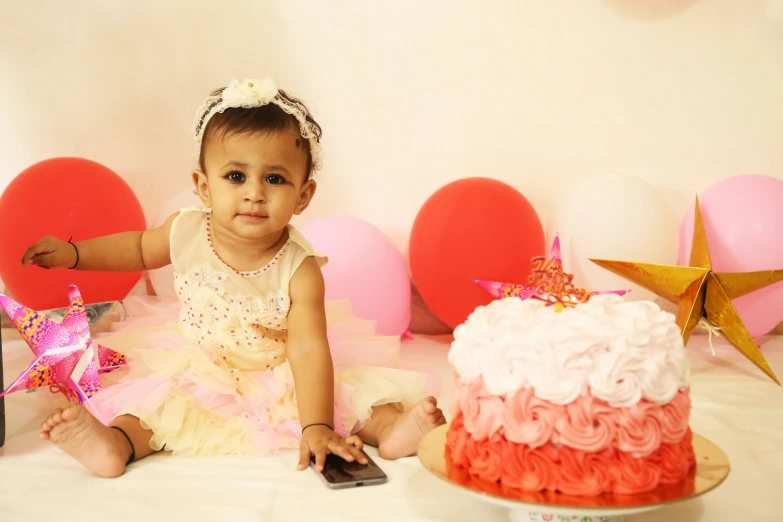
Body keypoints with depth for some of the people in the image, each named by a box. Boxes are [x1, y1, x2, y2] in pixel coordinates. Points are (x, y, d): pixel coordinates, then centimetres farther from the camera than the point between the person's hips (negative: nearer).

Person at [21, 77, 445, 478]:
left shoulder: (299, 270, -24)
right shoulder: (186, 232, -13)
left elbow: (309, 351, -31)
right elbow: (140, 248, 12)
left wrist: (317, 428, -41)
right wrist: (72, 253, 4)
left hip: (281, 377, -2)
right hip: (199, 372, 2)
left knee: (352, 388, -23)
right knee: (159, 394, -24)